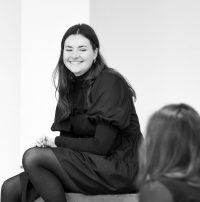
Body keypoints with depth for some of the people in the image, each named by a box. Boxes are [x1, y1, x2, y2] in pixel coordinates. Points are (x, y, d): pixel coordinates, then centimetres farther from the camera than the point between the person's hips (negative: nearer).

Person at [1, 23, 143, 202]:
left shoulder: (110, 83, -12)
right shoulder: (71, 86, 13)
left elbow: (102, 145, -17)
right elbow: (68, 133, 12)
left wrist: (56, 142, -7)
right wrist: (46, 142, -11)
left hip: (118, 168, -8)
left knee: (32, 157, -23)